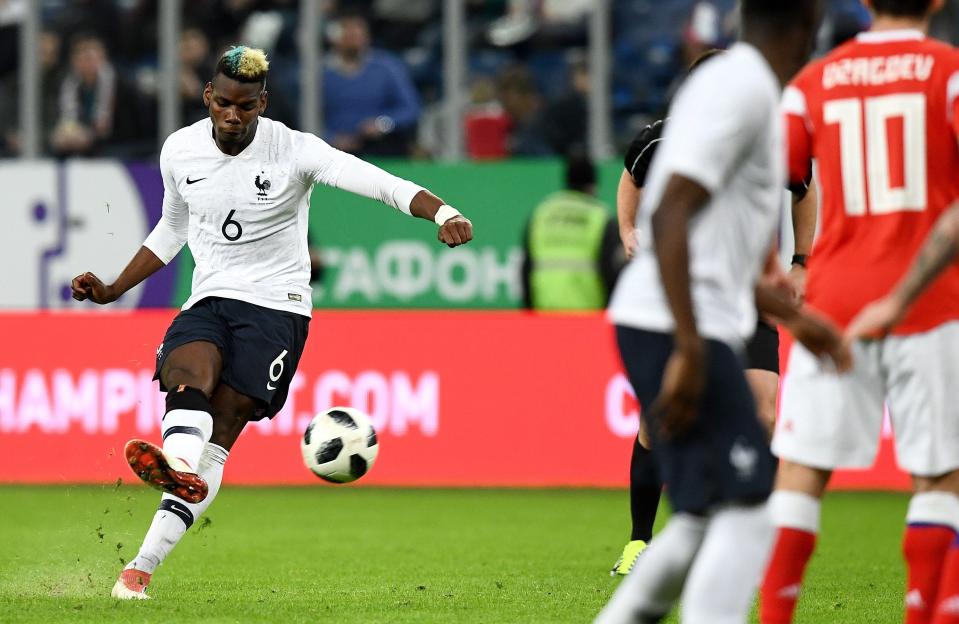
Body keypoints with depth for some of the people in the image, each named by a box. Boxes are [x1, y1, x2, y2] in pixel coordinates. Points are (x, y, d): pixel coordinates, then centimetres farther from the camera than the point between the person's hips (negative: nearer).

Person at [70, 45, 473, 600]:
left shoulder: (295, 151, -10)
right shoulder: (180, 151, 5)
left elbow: (382, 183, -23)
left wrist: (443, 213, -40)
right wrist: (113, 290, 20)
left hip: (276, 308, -3)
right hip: (208, 301, 3)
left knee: (218, 435, -15)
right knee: (188, 372, -32)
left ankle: (143, 565, -23)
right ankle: (179, 467, -62)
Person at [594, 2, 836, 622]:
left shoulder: (745, 88, 19)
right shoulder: (741, 88, -13)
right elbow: (669, 217, -22)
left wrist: (793, 316, 31)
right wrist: (689, 352, -25)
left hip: (692, 333, 10)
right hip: (677, 332, -10)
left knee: (707, 517, 13)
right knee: (745, 512, -12)